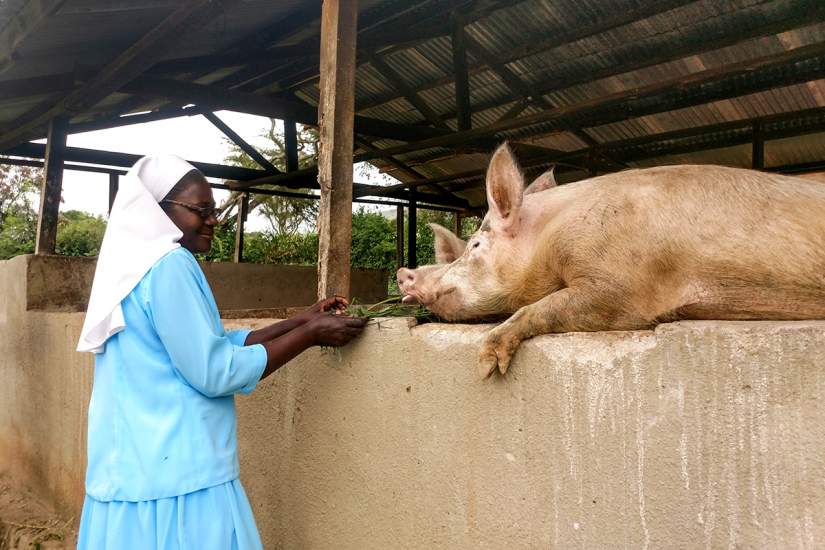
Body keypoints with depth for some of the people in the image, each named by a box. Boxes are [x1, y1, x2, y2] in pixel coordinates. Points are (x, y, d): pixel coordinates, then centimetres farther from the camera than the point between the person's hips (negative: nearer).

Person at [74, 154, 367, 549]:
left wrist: (303, 320, 8)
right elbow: (214, 373, -19)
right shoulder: (169, 265, -17)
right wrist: (311, 334, -12)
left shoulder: (135, 266, 12)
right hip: (174, 477, -9)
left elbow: (213, 346, 12)